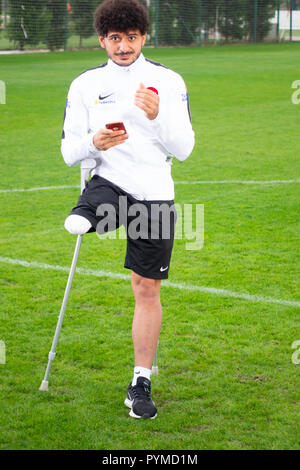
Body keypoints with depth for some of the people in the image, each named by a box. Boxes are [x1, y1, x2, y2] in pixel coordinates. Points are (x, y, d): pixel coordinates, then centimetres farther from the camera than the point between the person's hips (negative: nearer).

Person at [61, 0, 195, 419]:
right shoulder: (85, 85, 5)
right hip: (109, 183, 2)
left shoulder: (169, 82, 2)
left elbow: (184, 149, -2)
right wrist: (94, 143, -18)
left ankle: (141, 384, 12)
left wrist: (158, 117, -20)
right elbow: (69, 152, 4)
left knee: (147, 289, 4)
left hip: (155, 193, -2)